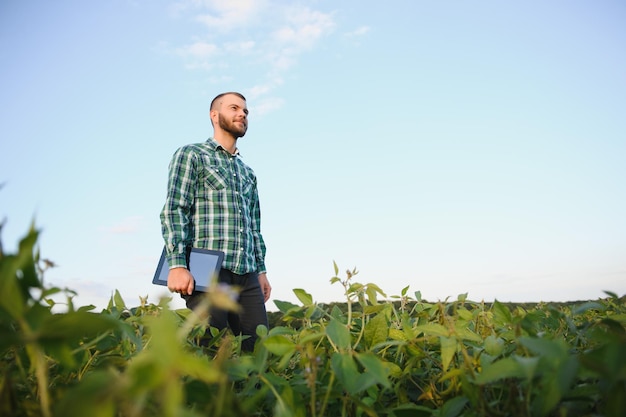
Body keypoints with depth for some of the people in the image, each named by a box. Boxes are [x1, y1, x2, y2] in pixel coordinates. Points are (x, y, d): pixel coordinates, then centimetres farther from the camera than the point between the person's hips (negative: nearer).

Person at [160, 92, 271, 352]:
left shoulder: (248, 172, 25)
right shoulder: (190, 155, 6)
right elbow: (173, 210, -6)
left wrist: (261, 270, 17)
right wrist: (177, 265, -17)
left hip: (247, 275, 6)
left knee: (258, 347, 2)